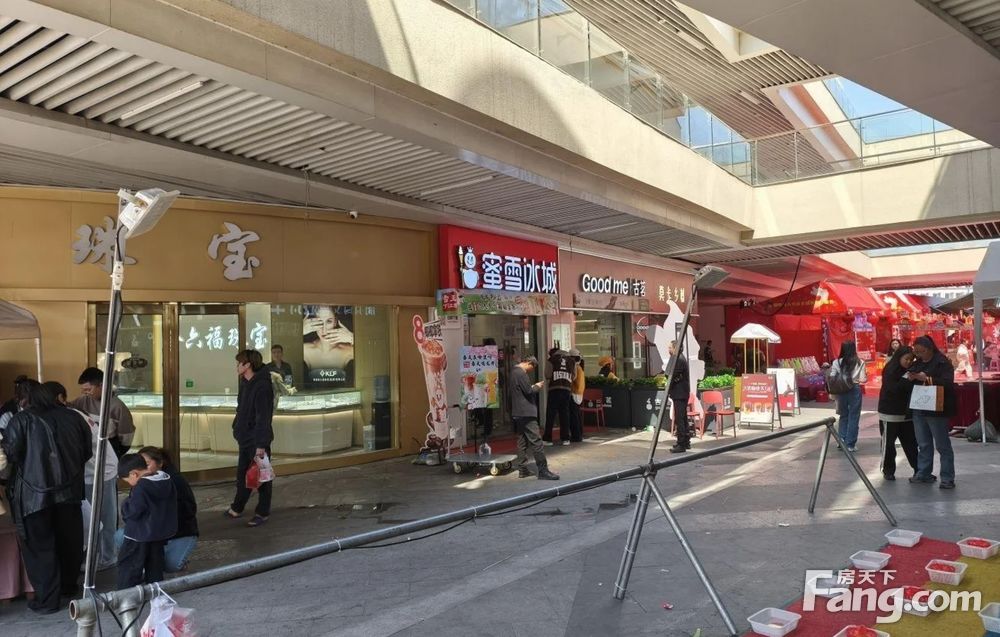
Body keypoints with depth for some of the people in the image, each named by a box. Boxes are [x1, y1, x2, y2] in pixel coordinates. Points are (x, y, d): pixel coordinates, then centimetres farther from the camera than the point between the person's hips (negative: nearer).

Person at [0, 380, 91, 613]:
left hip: (34, 493, -4)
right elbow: (87, 451, 8)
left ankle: (47, 599, 11)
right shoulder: (73, 417, 3)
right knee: (69, 540, 18)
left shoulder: (22, 420, -8)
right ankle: (69, 586, 35)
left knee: (40, 546, 7)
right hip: (69, 490, 4)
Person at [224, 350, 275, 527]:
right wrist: (238, 429, 15)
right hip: (245, 438, 9)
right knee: (242, 474, 20)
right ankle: (236, 509, 35)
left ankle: (263, 513, 17)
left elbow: (263, 418, -24)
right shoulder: (246, 384, 8)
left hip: (257, 440, -9)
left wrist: (261, 445, -24)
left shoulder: (262, 387, -22)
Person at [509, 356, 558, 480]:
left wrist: (533, 387, 11)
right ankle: (543, 470, -9)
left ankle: (522, 469, 15)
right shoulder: (521, 373, -15)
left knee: (522, 441, 13)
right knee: (536, 441, -9)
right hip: (526, 413, -11)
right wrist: (537, 386, -2)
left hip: (518, 413, 11)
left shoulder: (514, 371, 16)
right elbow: (529, 391, -20)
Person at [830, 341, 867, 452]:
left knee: (843, 416, 18)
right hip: (855, 390, -2)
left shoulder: (836, 362, -2)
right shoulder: (860, 362, -4)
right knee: (853, 417, 7)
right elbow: (862, 379, -6)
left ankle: (842, 441, 16)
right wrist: (866, 377, 16)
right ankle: (850, 444, 8)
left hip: (841, 391, 2)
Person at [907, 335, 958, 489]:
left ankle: (948, 478, 5)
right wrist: (910, 377, -3)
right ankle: (924, 474, 22)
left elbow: (948, 383, -22)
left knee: (943, 445, 0)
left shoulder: (943, 362, -10)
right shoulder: (917, 363, 11)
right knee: (923, 444, 14)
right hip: (919, 410, 7)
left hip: (937, 410, -7)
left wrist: (927, 379, -28)